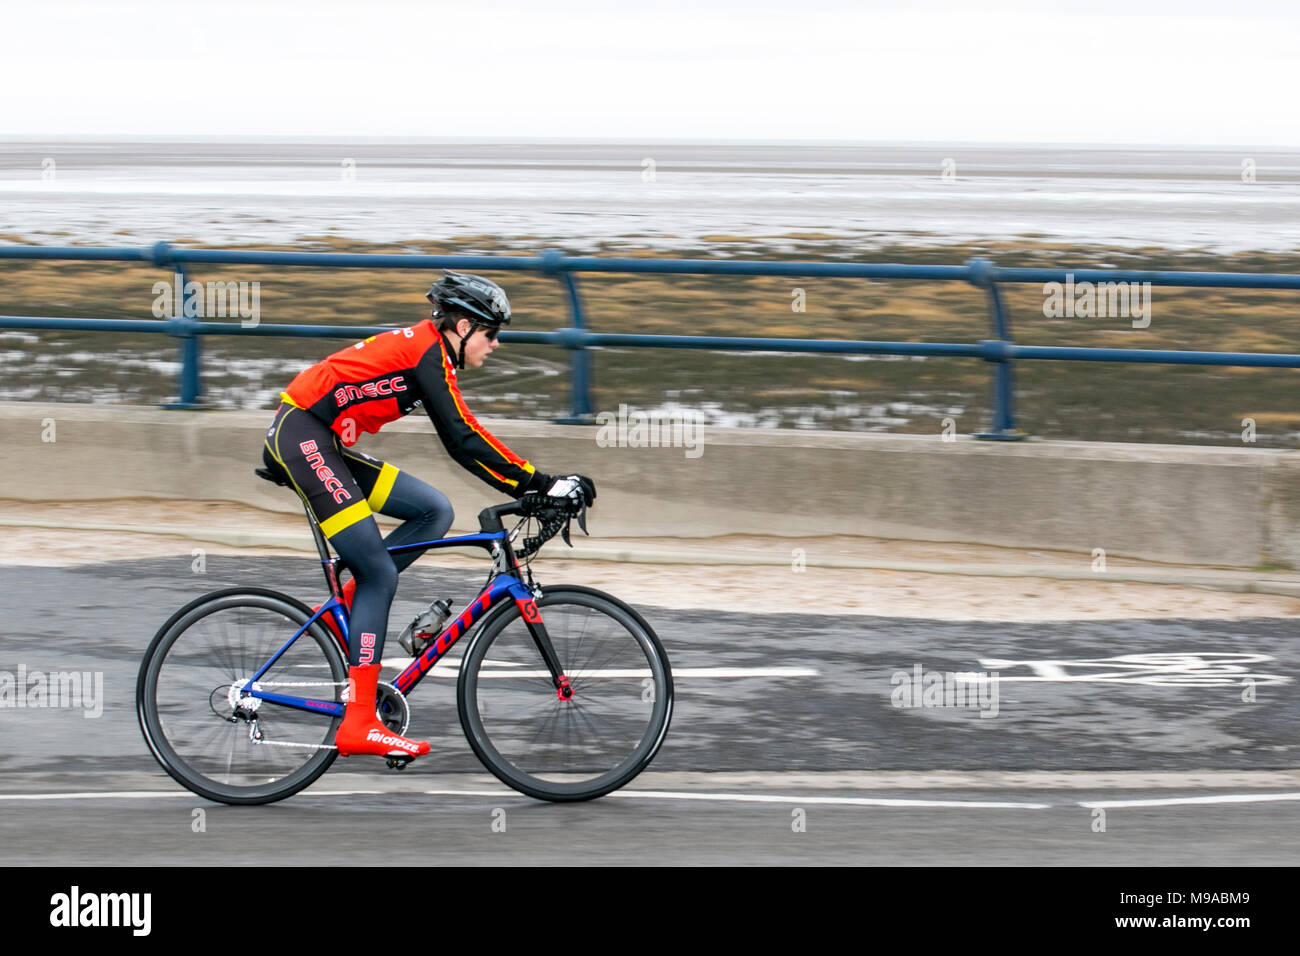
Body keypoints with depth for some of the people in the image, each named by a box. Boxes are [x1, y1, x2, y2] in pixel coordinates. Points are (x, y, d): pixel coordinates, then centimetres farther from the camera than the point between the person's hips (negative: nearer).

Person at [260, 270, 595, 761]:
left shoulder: (425, 350, 16)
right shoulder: (428, 351, -13)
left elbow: (461, 444, 18)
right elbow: (465, 440, -20)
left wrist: (527, 489, 12)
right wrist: (541, 484, -19)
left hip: (321, 445, 10)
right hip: (302, 434, -10)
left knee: (434, 510, 3)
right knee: (379, 574, -11)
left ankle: (343, 610, 5)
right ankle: (360, 724, -13)